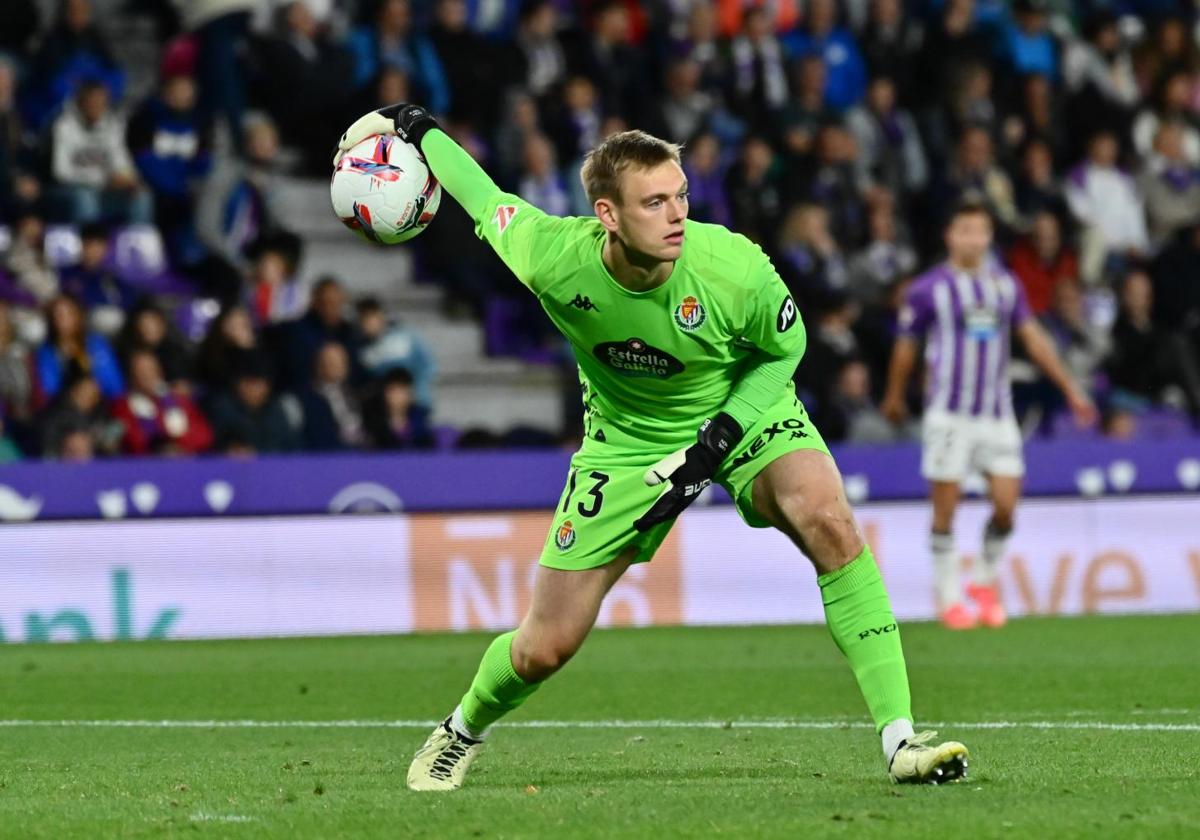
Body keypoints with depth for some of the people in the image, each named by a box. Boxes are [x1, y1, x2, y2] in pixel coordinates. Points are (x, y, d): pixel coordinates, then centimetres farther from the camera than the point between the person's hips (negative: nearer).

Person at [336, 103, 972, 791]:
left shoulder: (734, 267, -30)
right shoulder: (552, 257, -28)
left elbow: (783, 349, -9)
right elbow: (487, 201, -6)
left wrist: (718, 439, -21)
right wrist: (417, 128, 8)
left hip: (742, 411, -1)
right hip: (627, 441, 1)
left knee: (829, 522, -33)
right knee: (544, 649, 0)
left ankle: (901, 738, -30)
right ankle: (463, 731, 37)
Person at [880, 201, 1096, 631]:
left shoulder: (1006, 285, 7)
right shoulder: (929, 289, -4)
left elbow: (1033, 338, 12)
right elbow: (905, 347, 7)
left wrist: (1070, 389, 9)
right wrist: (894, 398, 16)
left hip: (997, 413, 3)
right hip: (949, 414, -3)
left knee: (1006, 506, -2)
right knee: (945, 510, -3)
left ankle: (985, 583, 20)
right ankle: (949, 598, 10)